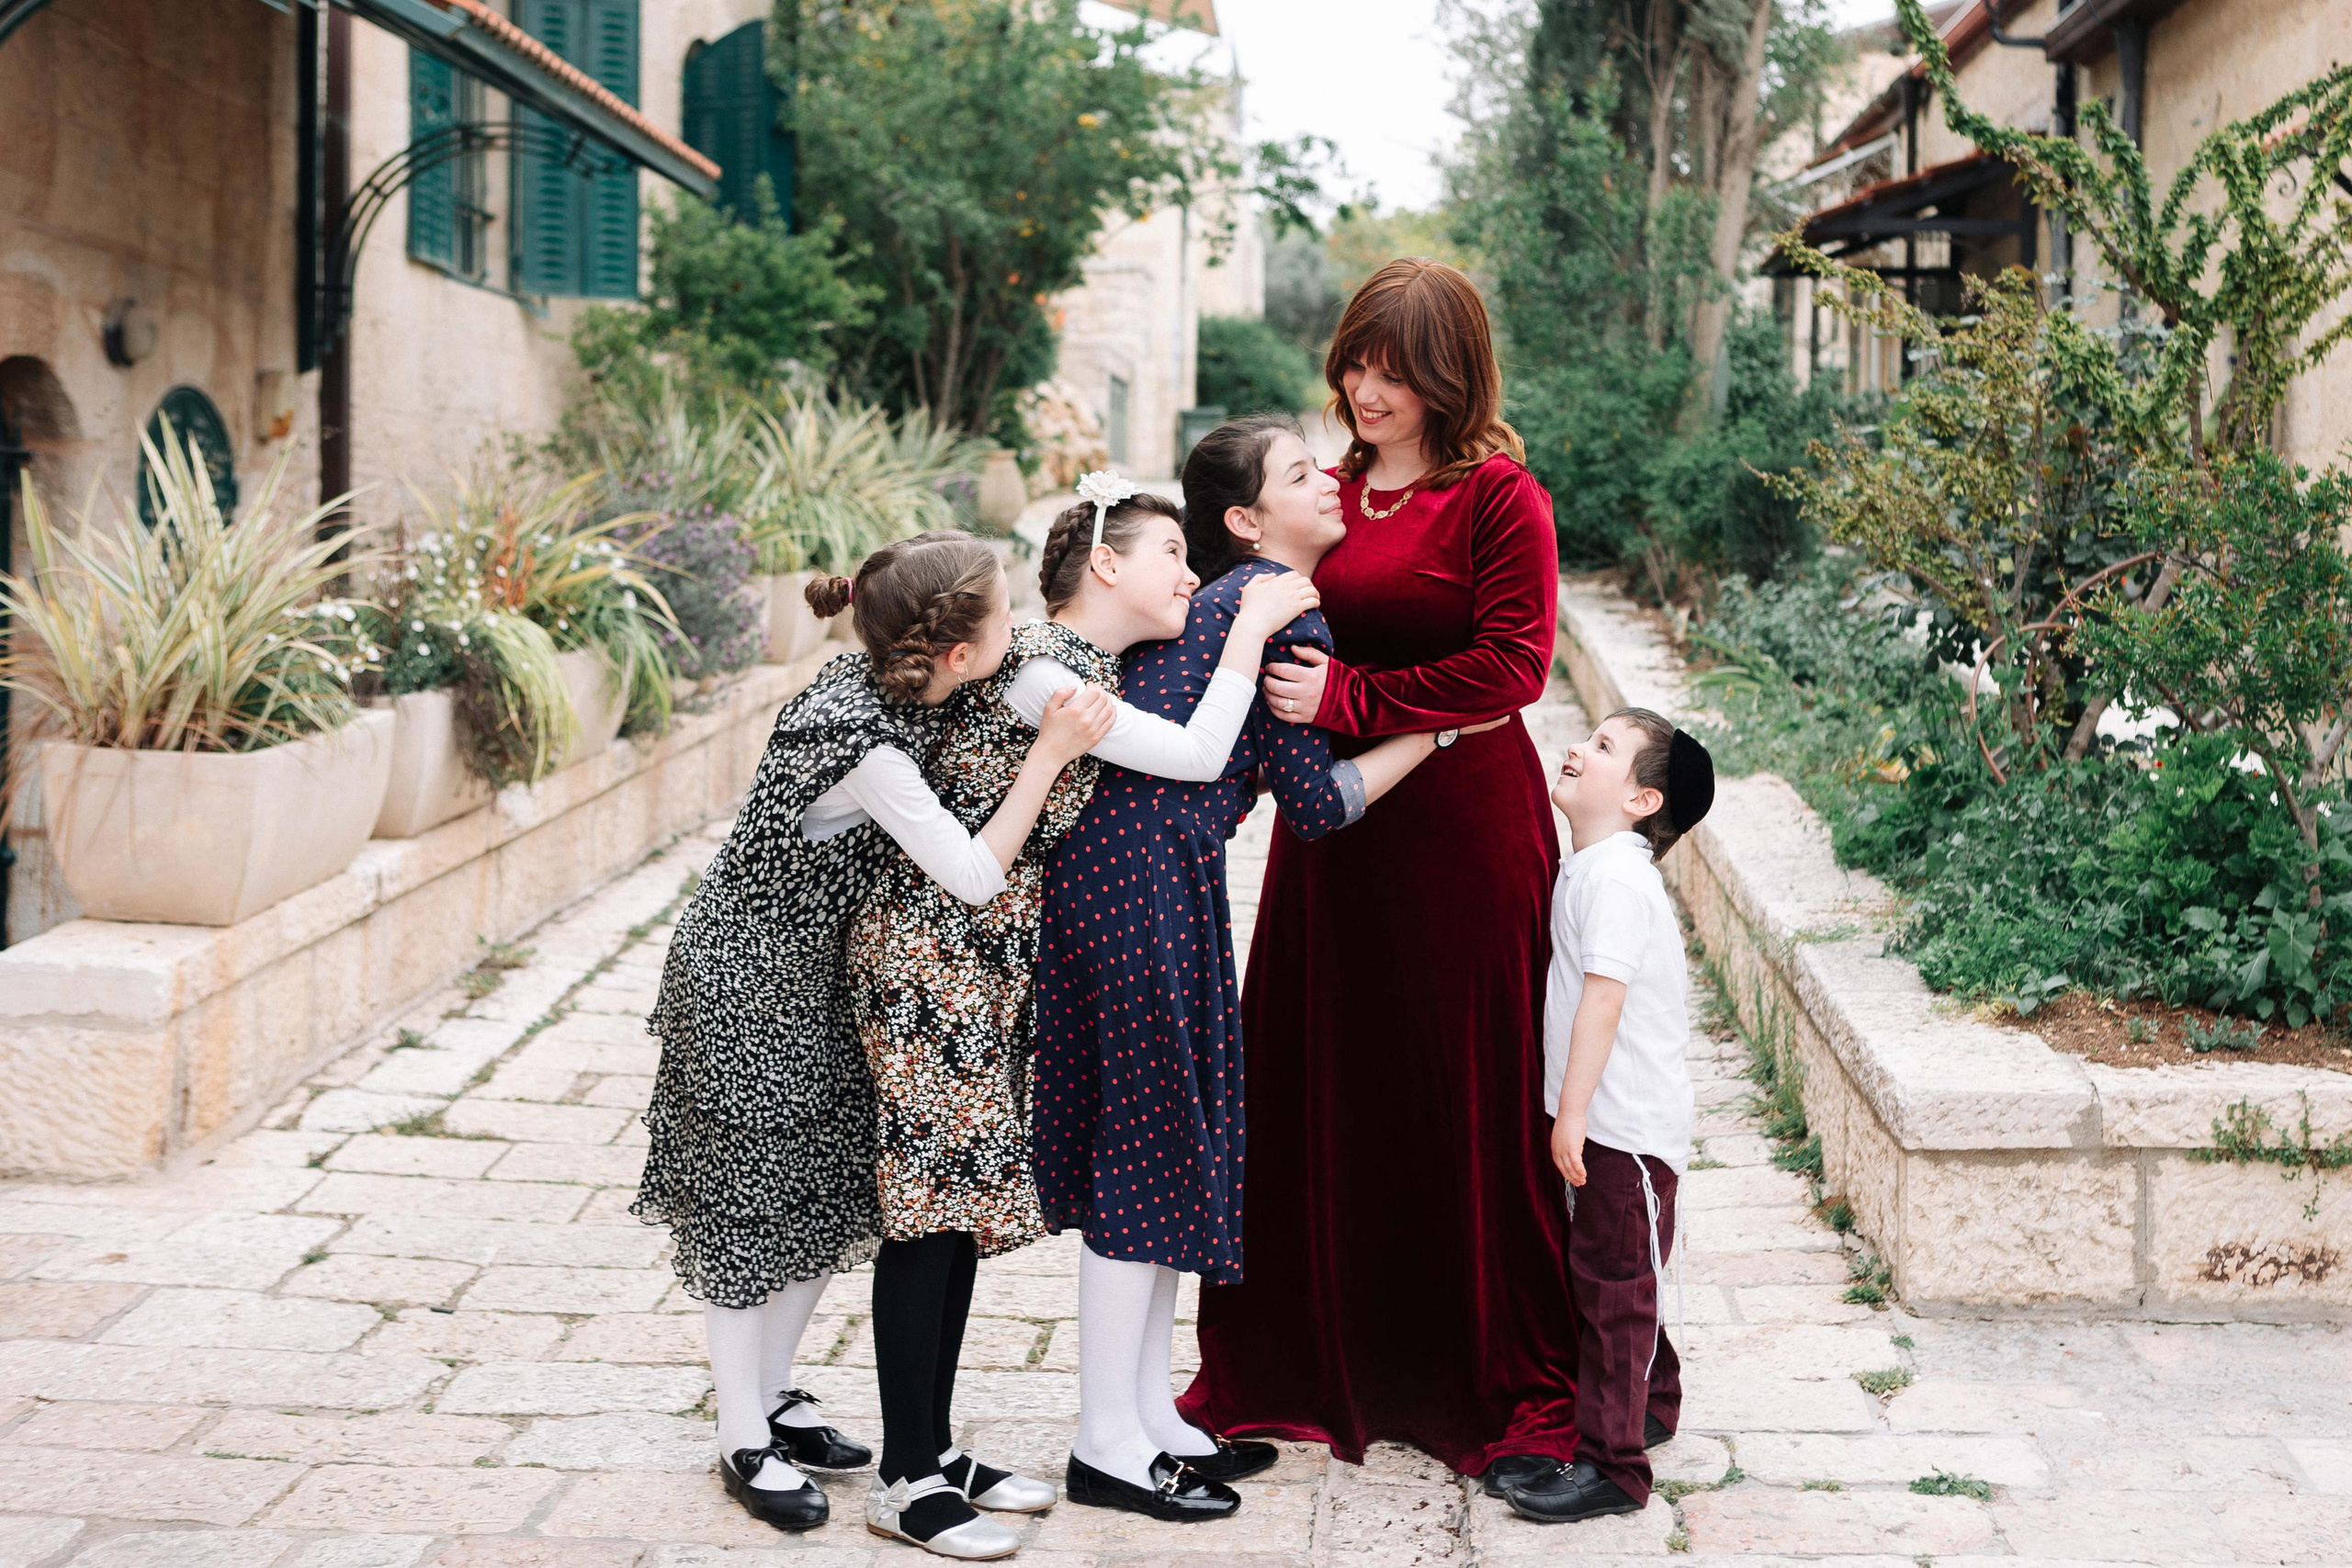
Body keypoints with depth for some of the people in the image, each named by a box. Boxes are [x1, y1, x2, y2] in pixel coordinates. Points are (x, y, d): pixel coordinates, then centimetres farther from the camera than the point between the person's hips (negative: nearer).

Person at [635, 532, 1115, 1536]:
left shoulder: (884, 684, -6)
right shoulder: (862, 746, -31)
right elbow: (974, 876, -27)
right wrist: (1051, 751, -28)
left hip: (812, 973, 9)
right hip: (746, 983, -9)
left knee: (831, 1191, 15)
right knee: (751, 1205, 2)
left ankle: (771, 1395, 31)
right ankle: (746, 1444, 15)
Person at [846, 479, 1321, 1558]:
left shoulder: (1090, 666, 10)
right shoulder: (1037, 670, -20)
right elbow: (1196, 756, -21)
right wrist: (1252, 626, -12)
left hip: (993, 963, 10)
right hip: (930, 953, -10)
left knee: (966, 1196, 12)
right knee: (929, 1202, -5)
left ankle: (937, 1449, 21)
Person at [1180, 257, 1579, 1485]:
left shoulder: (1499, 498, -6)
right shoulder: (1326, 494, 13)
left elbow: (1511, 666, -14)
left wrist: (1350, 698, -18)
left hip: (1463, 828, -6)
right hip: (1330, 823, 6)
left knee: (1470, 1107, 1)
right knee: (1313, 1096, 7)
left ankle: (1521, 1393, 16)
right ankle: (1305, 1372, 22)